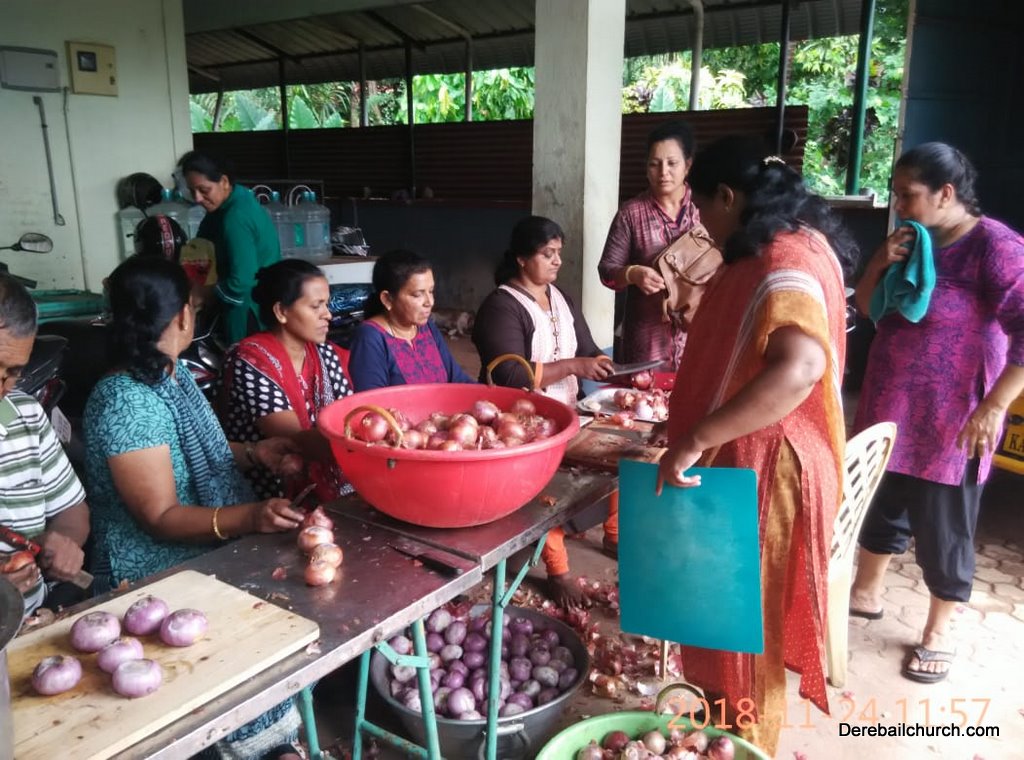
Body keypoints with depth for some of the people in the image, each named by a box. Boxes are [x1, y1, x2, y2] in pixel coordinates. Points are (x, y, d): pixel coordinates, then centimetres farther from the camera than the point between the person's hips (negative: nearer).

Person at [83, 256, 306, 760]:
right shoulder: (125, 402, -22)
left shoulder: (173, 372, 6)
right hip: (162, 576, -9)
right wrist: (249, 518, -37)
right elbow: (162, 518, -23)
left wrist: (254, 454, 2)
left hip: (210, 551, 9)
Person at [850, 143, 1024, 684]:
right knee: (881, 506, 19)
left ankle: (939, 630, 25)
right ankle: (866, 592, 38)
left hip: (950, 421, -7)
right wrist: (879, 265, -6)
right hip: (890, 407, 7)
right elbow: (865, 309, 12)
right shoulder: (911, 240, 7)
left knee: (942, 528, 6)